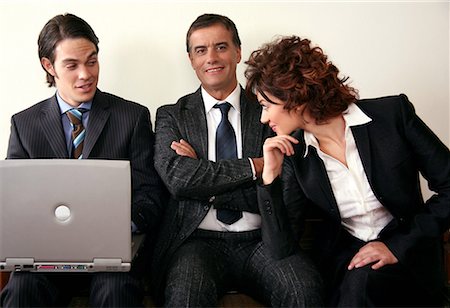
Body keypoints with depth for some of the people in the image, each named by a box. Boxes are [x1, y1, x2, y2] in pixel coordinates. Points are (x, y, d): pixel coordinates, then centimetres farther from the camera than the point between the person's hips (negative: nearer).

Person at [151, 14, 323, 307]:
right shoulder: (172, 116, 10)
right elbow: (177, 178, -9)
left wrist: (204, 178, -8)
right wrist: (255, 166, -10)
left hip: (261, 239, 1)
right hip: (199, 241, -1)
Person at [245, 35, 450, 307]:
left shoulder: (392, 113, -10)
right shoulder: (294, 154, -3)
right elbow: (283, 247, -8)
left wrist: (399, 246, -12)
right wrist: (271, 175, -18)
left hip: (406, 254, -2)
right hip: (342, 258, 2)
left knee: (362, 281, -32)